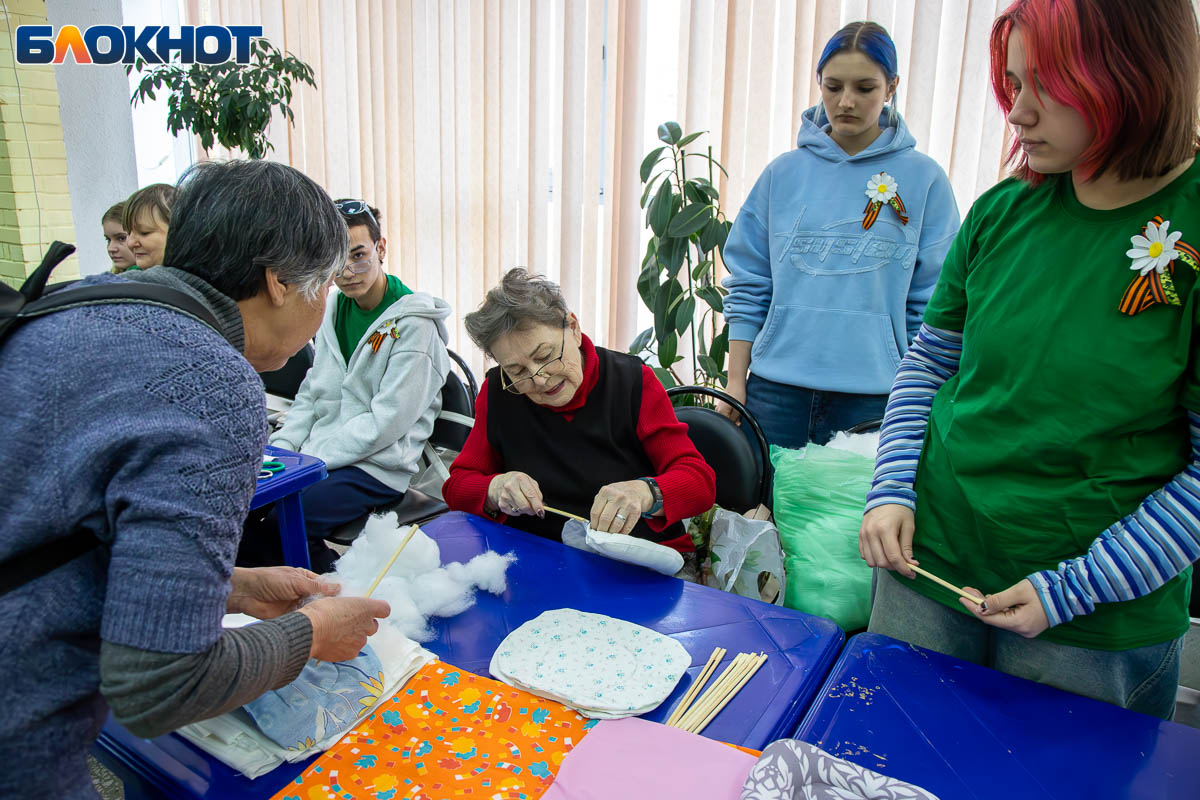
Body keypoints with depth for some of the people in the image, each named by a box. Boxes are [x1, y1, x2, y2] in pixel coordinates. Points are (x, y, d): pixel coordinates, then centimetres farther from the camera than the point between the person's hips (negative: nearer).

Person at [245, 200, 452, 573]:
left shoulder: (414, 323, -13)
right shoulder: (335, 311, 12)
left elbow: (387, 422, -17)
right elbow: (311, 394, 17)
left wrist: (310, 457, -16)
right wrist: (279, 449, 2)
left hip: (378, 467, -7)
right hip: (319, 456, 8)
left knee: (274, 526, -26)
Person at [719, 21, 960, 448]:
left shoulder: (924, 178, 2)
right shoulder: (783, 172, 6)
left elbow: (932, 304, 3)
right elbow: (749, 286, 7)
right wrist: (736, 381, 3)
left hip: (873, 392, -1)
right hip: (776, 386, 2)